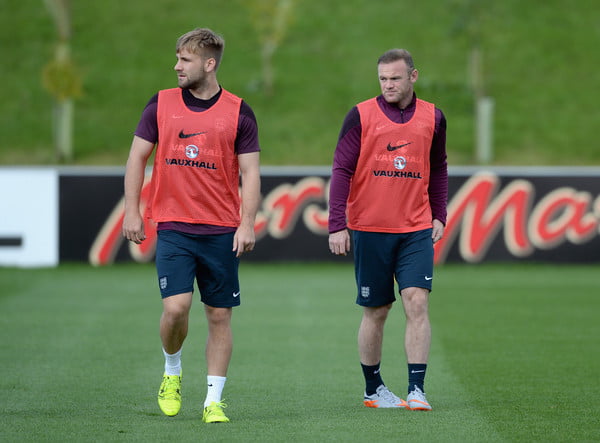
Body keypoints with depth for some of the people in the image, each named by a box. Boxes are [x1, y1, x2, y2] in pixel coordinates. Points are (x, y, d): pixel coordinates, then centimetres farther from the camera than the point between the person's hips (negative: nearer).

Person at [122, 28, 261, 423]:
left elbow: (250, 172, 0)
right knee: (176, 307, -13)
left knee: (220, 315, 2)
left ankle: (213, 401, 9)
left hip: (222, 232, 0)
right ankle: (172, 373, 15)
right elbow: (137, 157, 10)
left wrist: (247, 224, -9)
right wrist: (132, 211, 3)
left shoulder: (238, 112, 0)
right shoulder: (161, 105, 5)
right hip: (173, 227, 0)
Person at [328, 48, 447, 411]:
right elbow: (342, 170, -3)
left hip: (416, 230, 2)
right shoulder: (361, 116, -2)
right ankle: (373, 390, 20)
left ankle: (417, 391, -11)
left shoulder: (432, 118, 7)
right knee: (376, 312, 6)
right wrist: (337, 225, -10)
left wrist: (439, 216, 10)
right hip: (369, 229, -1)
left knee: (417, 303, -11)